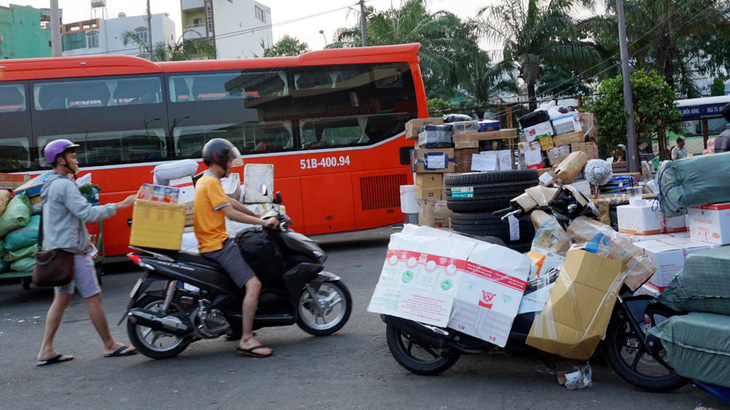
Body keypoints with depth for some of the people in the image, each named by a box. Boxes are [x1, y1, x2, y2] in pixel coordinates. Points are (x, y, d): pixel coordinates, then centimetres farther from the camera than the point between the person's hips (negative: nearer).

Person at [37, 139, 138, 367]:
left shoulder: (52, 186, 18)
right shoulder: (65, 185, -15)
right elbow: (87, 213, -23)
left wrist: (84, 241, 22)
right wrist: (119, 205, -19)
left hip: (58, 251, 10)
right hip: (72, 251, -10)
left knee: (61, 298, 11)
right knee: (93, 297, -3)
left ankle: (46, 351, 11)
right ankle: (109, 345, 6)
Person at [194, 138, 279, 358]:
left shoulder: (204, 181, 19)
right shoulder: (211, 182, -12)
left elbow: (230, 202, 25)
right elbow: (230, 212, -19)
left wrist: (258, 216, 26)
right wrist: (263, 222, -14)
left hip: (211, 244, 11)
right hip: (218, 245, -11)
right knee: (253, 284, -19)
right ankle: (246, 340, -21)